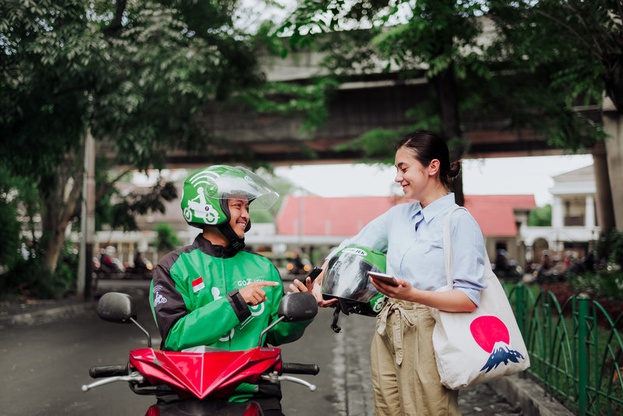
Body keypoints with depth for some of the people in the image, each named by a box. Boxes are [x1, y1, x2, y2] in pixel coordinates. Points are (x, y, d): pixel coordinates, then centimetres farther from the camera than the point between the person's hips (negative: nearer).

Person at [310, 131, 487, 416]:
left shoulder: (461, 223, -8)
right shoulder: (398, 215, 12)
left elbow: (469, 299, -14)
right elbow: (351, 249, 15)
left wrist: (413, 294, -27)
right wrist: (321, 280, -2)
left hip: (426, 336, -6)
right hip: (387, 335, 6)